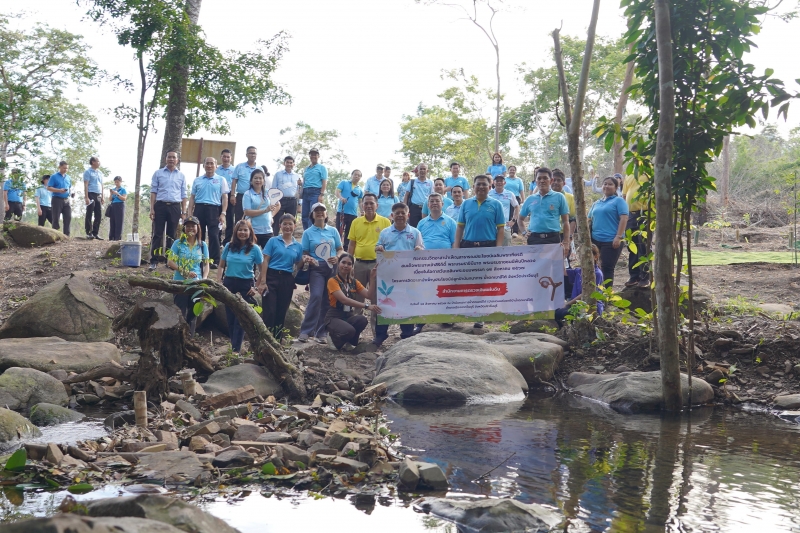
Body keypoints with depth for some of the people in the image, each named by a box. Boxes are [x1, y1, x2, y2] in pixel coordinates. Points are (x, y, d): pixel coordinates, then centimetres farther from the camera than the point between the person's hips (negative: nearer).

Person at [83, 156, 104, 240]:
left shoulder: (100, 173, 19)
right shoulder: (88, 172, -2)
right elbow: (86, 185, -9)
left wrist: (102, 197, 15)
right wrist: (86, 197, -17)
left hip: (98, 196, 7)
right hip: (91, 195, -7)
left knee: (99, 216, 5)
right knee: (89, 215, -4)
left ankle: (95, 233, 11)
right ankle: (89, 233, -3)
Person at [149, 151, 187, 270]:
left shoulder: (181, 176, 10)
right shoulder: (158, 173, 7)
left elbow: (183, 195, 10)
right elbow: (153, 191, 4)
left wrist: (184, 211, 3)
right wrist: (152, 209, -4)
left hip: (175, 207, 2)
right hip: (160, 206, -1)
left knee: (171, 235, 7)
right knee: (157, 234, -4)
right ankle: (154, 261, -5)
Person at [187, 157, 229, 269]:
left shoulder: (221, 180, 6)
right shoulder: (197, 180, 15)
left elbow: (224, 197, 2)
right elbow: (192, 197, 15)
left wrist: (223, 213, -7)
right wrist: (190, 213, 7)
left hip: (213, 209, -3)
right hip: (199, 208, 3)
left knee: (213, 235, -9)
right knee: (198, 235, 6)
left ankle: (215, 261, -7)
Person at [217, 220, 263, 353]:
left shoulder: (254, 249, -4)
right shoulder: (229, 247, 5)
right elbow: (221, 266, 13)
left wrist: (257, 287, -6)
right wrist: (219, 282, 2)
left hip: (245, 286, -3)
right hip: (229, 283, 3)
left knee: (240, 319, -4)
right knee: (230, 318, 7)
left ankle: (236, 349, -5)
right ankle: (233, 345, 16)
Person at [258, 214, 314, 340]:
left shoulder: (298, 246, 11)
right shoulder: (273, 241, 1)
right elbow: (265, 261, -3)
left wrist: (305, 261, -4)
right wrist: (263, 281, -11)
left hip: (287, 280, 4)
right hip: (272, 277, -4)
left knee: (281, 313, 9)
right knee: (269, 312, -9)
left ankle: (277, 341, 17)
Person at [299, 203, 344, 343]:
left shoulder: (333, 231, 11)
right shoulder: (308, 233, 7)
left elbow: (340, 249, 12)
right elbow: (305, 254, 5)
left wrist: (337, 258, -8)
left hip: (333, 268, 3)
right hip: (317, 268, -3)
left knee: (327, 300, 3)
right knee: (316, 297, -19)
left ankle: (321, 333, 10)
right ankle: (306, 331, -15)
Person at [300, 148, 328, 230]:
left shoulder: (321, 167, 7)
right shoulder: (306, 169, 24)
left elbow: (324, 182, -3)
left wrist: (322, 195, -14)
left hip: (315, 192, -6)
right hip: (305, 192, 6)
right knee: (304, 216, 1)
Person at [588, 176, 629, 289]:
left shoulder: (618, 201, -1)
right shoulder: (596, 203, 20)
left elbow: (624, 218, -10)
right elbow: (590, 220, 24)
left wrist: (619, 237, -18)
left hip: (611, 241, -6)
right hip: (595, 240, 6)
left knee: (607, 268, -5)